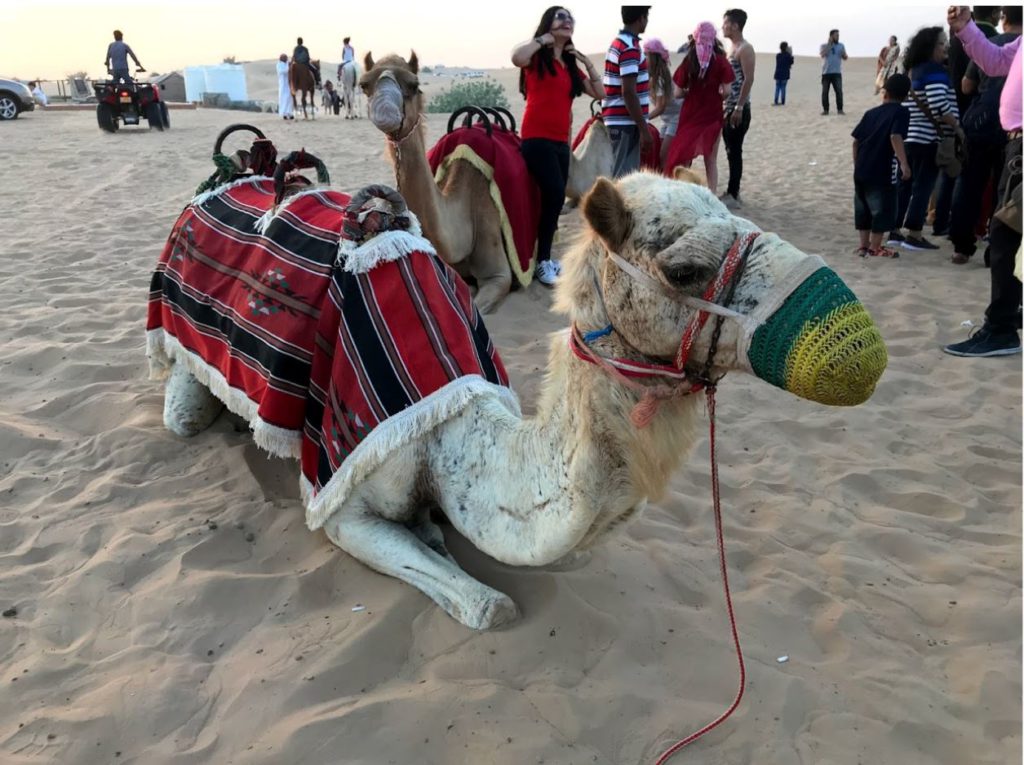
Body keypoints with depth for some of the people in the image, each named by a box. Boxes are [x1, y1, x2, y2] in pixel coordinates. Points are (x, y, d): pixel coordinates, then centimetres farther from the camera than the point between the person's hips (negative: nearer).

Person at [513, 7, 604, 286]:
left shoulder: (571, 64, 18)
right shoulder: (537, 57, -1)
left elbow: (600, 93, 16)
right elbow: (517, 56, -25)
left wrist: (587, 62, 7)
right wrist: (543, 39, -11)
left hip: (561, 141, 7)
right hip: (537, 138, -7)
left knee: (554, 198, 7)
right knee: (555, 195, -18)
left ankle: (545, 258, 16)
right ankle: (542, 262, -10)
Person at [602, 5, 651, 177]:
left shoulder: (618, 42, 16)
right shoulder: (630, 47, -15)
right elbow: (629, 93, -21)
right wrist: (644, 129, -19)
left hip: (619, 120, 10)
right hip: (626, 122, -10)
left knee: (623, 175, 13)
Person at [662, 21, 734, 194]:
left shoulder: (688, 60, -4)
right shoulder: (721, 61, -5)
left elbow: (677, 93, -5)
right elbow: (726, 91, -8)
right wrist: (714, 93, 12)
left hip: (690, 115, 0)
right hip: (712, 115, 0)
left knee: (682, 158, 9)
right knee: (711, 161, 9)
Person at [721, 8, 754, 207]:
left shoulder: (745, 49, -11)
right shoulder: (731, 48, 17)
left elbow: (748, 80, -18)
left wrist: (739, 107, -22)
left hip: (739, 108, -9)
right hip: (727, 107, 9)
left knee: (734, 151, -6)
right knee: (731, 151, 11)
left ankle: (733, 195, -2)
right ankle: (732, 193, 17)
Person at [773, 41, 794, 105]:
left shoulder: (778, 55, 0)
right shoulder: (788, 55, -9)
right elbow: (791, 62, 3)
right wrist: (791, 55, 9)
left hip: (778, 74, 2)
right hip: (785, 75, -2)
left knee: (777, 88, 6)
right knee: (783, 88, 3)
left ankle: (776, 101, 0)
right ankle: (782, 102, 3)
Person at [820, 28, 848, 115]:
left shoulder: (841, 46, 11)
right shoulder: (824, 46, 7)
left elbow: (845, 58, 5)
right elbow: (823, 54, -13)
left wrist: (844, 54, -17)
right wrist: (829, 44, -12)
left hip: (837, 72, 0)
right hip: (826, 72, 0)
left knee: (839, 91, -10)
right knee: (825, 92, 0)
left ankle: (839, 109, -7)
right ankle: (825, 110, 7)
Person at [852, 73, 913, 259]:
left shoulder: (871, 113, 13)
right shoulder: (901, 112, -4)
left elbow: (856, 140, 11)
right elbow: (895, 137, -21)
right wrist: (903, 163, -24)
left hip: (861, 170, 6)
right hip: (882, 172, -6)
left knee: (863, 208, 15)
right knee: (882, 209, 3)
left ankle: (864, 245, 21)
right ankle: (875, 248, 6)